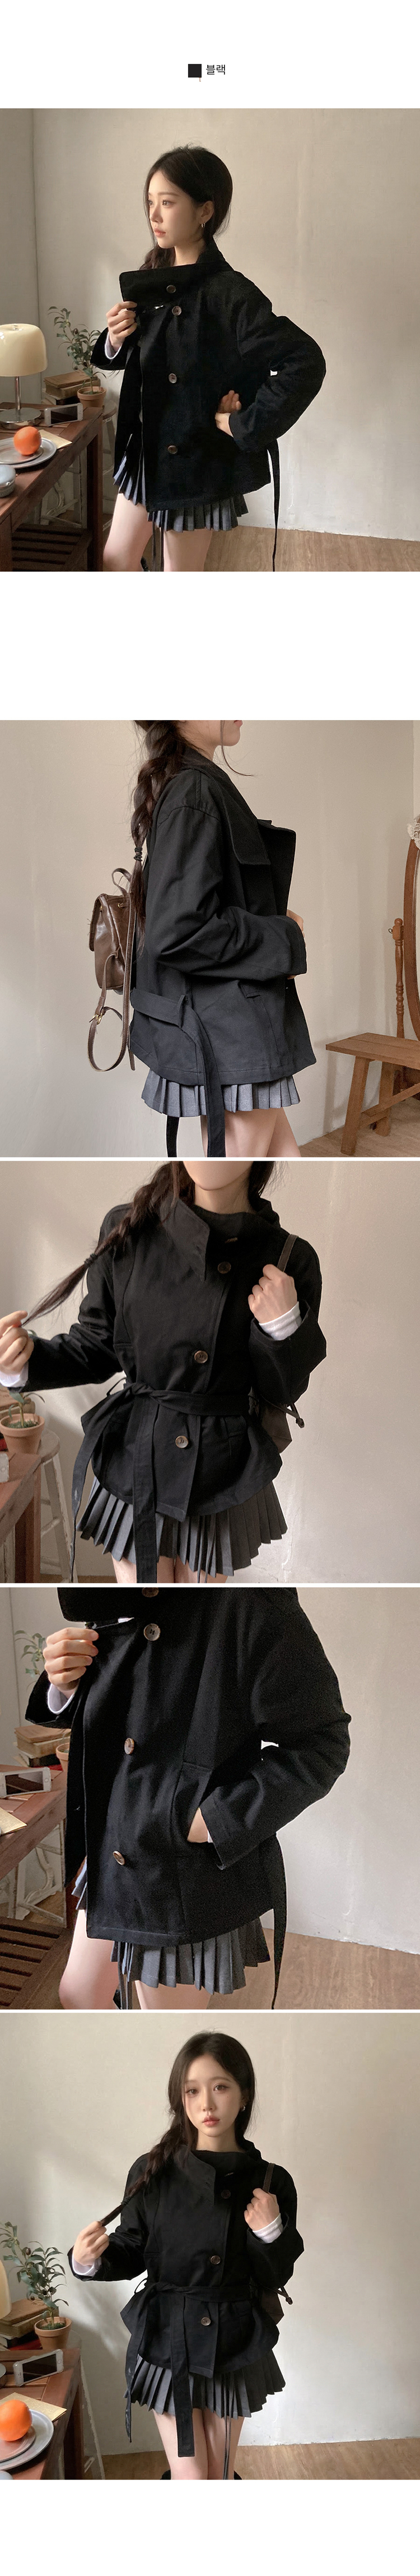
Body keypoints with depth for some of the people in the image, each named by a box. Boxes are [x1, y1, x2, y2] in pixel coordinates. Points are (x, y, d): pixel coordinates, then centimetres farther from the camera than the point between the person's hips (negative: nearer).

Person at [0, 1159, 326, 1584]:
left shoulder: (288, 1259, -10)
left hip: (225, 1477, 0)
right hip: (134, 1464, 0)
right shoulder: (128, 1230, -9)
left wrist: (284, 1328, -21)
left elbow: (281, 1393, -2)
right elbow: (95, 1348, 1)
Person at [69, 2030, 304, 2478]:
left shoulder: (270, 2183, -7)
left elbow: (276, 2277, 0)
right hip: (169, 2342, -1)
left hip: (235, 2346, 1)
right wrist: (89, 2261, -22)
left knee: (221, 2475, 15)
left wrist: (271, 2234, -19)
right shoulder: (153, 2173, -9)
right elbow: (130, 2255, -3)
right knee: (190, 2479, 0)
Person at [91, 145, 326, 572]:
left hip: (196, 460, -7)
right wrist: (115, 340, -7)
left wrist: (245, 425, -22)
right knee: (117, 561, 14)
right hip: (144, 452, 7)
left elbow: (305, 363, -28)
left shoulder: (228, 293, -21)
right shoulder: (151, 282, 1)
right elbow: (122, 357, 16)